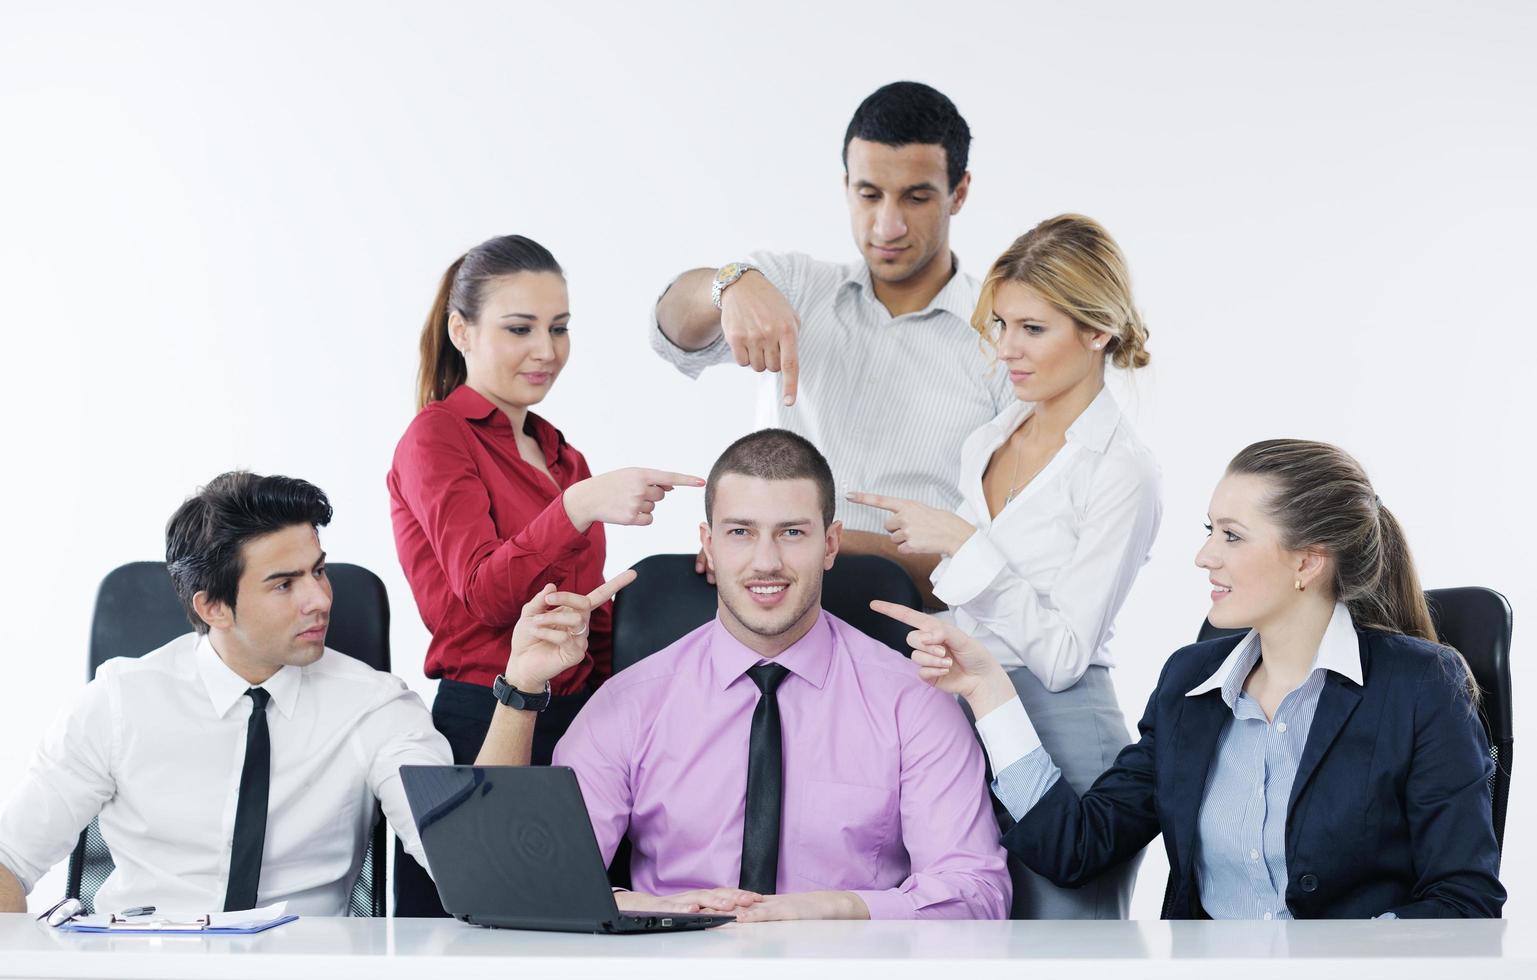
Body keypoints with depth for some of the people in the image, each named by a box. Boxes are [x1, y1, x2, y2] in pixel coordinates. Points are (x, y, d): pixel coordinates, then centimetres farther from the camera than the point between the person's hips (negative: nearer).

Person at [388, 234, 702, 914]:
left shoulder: (560, 455, 19)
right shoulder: (436, 437, -3)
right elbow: (485, 591, -17)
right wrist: (581, 505, -31)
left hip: (575, 722, 7)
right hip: (478, 725, -7)